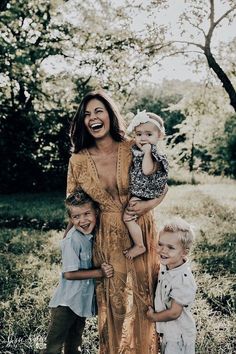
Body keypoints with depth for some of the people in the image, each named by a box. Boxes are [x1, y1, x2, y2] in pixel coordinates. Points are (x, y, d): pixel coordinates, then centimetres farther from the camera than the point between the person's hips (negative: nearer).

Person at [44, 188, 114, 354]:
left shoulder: (94, 234, -1)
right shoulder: (72, 240, -23)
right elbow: (69, 273, -23)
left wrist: (104, 267, -6)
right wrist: (100, 272, -22)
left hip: (83, 301, 7)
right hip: (66, 303, -7)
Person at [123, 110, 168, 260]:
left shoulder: (156, 156, -16)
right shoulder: (134, 150, 6)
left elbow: (147, 170, -33)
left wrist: (147, 152, -28)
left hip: (144, 195, -9)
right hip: (132, 193, 9)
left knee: (128, 216, -19)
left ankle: (140, 246, -4)